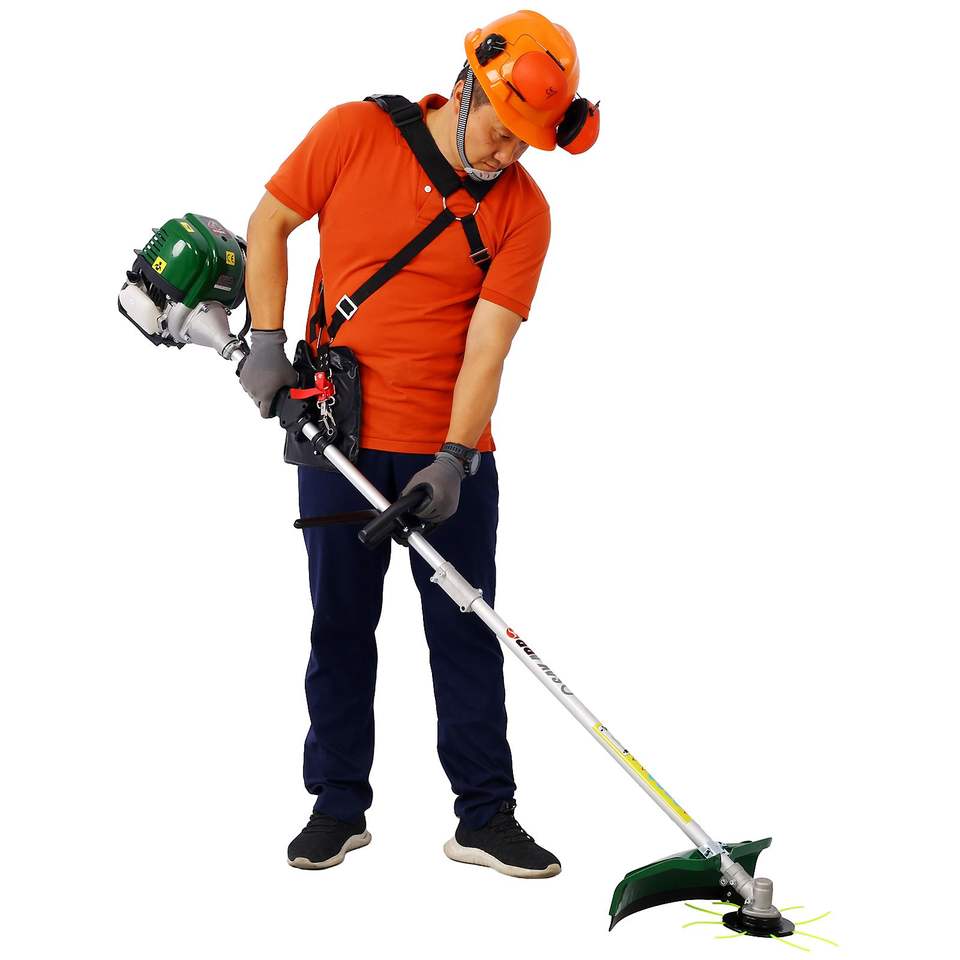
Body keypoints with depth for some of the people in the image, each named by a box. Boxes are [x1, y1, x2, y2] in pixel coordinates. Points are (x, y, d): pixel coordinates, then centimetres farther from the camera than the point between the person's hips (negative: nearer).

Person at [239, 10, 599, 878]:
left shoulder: (522, 210, -7)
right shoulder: (353, 134, -6)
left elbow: (487, 345, -12)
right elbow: (268, 224, 6)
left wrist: (453, 458, -22)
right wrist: (268, 342, -2)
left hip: (449, 452, 0)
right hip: (339, 435, 0)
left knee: (466, 632, 4)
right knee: (340, 623, 9)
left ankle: (486, 818, 14)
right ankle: (339, 807, 22)